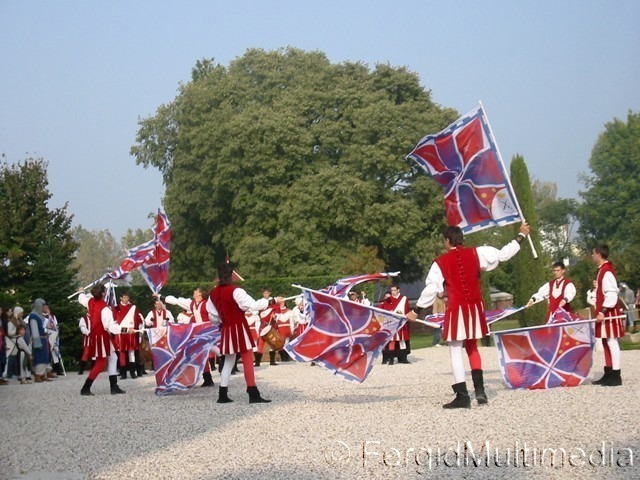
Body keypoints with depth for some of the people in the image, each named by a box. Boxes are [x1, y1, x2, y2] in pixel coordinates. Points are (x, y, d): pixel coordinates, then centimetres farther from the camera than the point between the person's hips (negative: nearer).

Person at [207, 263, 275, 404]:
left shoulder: (213, 294, 4)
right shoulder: (235, 291, -16)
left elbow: (213, 316, 11)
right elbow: (253, 305, -21)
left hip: (226, 330, 7)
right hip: (239, 328, -7)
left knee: (229, 362, 15)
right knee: (248, 360, -5)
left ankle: (222, 395, 16)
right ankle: (253, 394, -9)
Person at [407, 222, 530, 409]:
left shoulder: (440, 263, -3)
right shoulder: (476, 253, 3)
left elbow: (431, 289, -2)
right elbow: (503, 254, 5)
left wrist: (416, 311, 8)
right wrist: (521, 236, 17)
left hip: (456, 311, -4)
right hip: (475, 308, 4)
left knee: (455, 352, 2)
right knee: (472, 348, 20)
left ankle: (462, 395, -5)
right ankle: (480, 391, 11)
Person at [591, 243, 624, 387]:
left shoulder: (607, 271, -16)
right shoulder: (602, 270, 15)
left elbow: (611, 294, -22)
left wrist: (602, 312, -22)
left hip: (608, 314, -10)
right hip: (605, 313, 10)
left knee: (612, 343, -8)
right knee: (606, 343, 12)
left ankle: (615, 376, -6)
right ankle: (609, 374, 17)